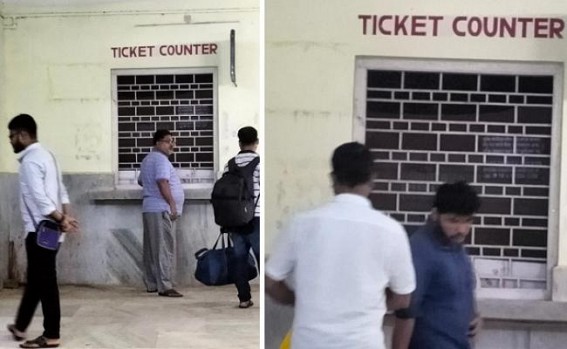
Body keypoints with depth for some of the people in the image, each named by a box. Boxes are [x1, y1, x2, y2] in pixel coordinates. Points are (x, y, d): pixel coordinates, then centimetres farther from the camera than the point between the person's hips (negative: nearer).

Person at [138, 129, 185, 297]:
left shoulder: (148, 159, 21)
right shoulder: (160, 159, -11)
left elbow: (141, 181, 33)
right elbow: (162, 182, -23)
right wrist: (172, 204, -23)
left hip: (150, 208, 10)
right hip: (161, 210, -10)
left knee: (151, 248, 11)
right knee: (164, 249, -11)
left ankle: (151, 283, 15)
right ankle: (164, 286, -13)